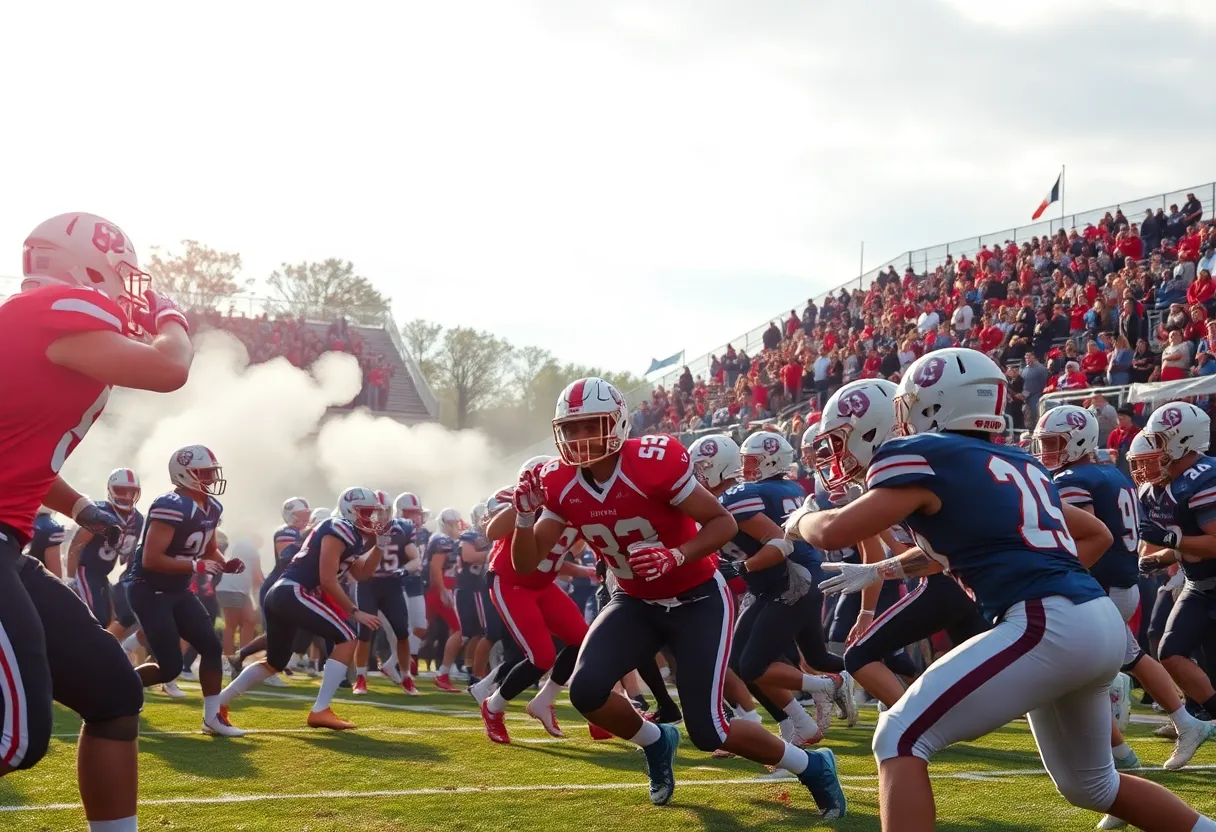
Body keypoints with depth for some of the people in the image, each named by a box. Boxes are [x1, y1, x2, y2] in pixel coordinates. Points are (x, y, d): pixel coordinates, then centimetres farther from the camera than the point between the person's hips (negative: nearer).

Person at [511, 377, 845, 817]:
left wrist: (676, 557, -35)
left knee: (708, 731, -12)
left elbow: (724, 522, -19)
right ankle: (656, 742, 16)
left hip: (698, 599, -5)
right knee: (586, 690, -18)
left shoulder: (653, 464, -27)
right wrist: (525, 515, -25)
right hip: (636, 601, 5)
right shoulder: (561, 484, -9)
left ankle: (811, 765, 14)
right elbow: (526, 564, -7)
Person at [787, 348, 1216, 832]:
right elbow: (1097, 536, 32)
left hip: (1048, 627, -9)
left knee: (900, 739, -6)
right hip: (1099, 621, 9)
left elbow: (833, 532, -5)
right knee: (1090, 785, 30)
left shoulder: (924, 457, -2)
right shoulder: (1019, 465, 22)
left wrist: (799, 522, 16)